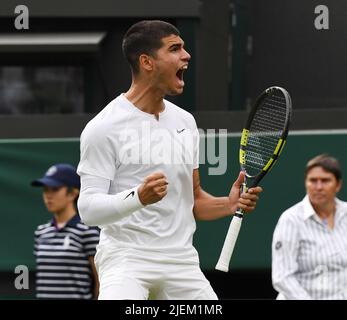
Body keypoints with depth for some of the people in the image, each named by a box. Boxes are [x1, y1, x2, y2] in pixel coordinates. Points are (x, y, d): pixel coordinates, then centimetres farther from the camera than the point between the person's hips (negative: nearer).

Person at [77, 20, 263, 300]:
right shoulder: (103, 128, -8)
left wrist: (229, 204, 1)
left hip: (182, 263, 6)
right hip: (126, 256, -6)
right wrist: (138, 197, -31)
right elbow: (88, 208, -14)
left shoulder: (185, 122, 14)